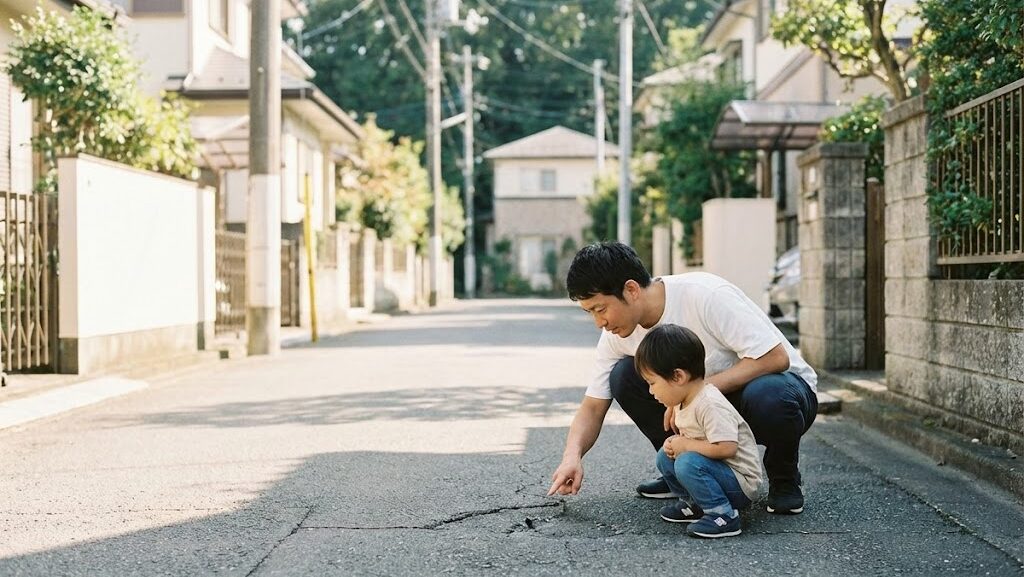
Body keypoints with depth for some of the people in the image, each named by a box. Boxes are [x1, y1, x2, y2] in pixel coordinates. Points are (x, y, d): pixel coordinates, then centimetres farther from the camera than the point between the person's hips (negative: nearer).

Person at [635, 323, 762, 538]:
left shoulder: (709, 405, -25)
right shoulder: (685, 402, 6)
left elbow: (726, 447, -34)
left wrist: (685, 445, -21)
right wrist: (676, 443, -2)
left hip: (741, 485, -10)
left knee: (688, 463, -30)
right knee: (665, 457, 9)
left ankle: (723, 516, -19)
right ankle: (693, 504, 16)